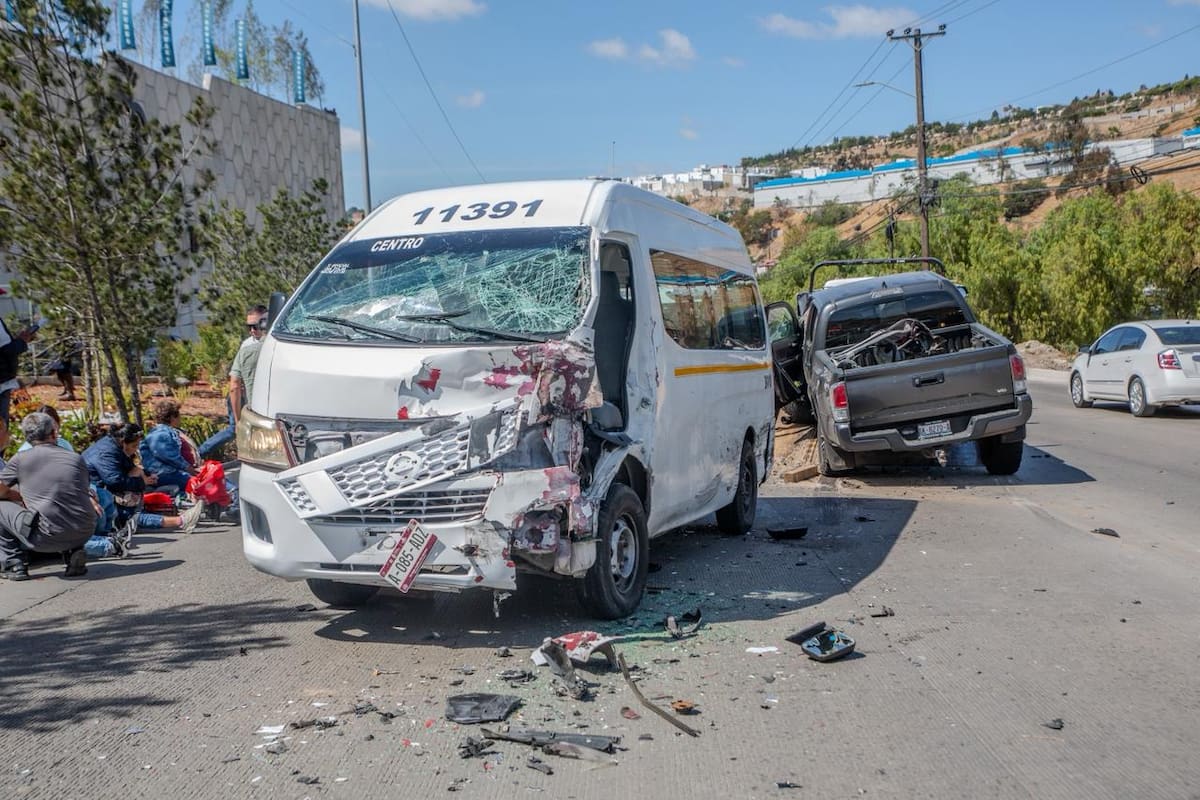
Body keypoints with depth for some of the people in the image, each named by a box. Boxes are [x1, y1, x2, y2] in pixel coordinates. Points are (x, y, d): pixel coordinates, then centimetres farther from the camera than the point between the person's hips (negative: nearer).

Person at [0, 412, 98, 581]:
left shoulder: (21, 459, 3)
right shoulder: (76, 459, 12)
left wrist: (21, 497, 25)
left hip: (48, 536, -4)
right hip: (84, 533, 4)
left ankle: (15, 564, 12)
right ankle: (73, 552, 14)